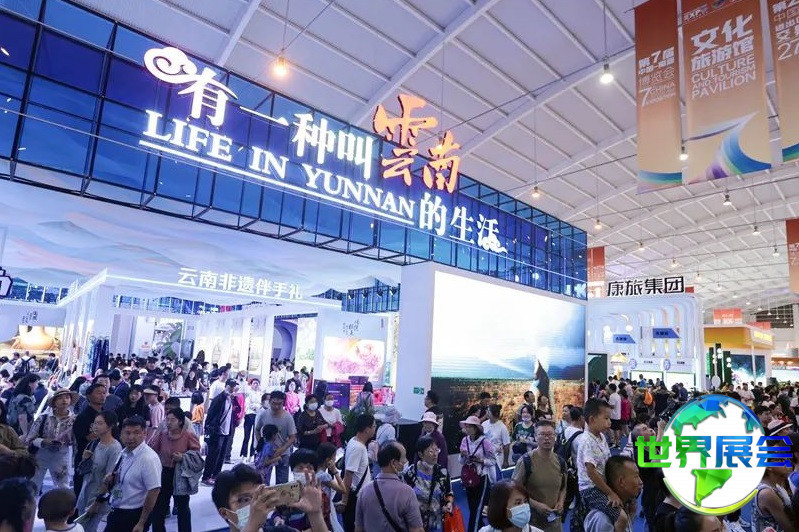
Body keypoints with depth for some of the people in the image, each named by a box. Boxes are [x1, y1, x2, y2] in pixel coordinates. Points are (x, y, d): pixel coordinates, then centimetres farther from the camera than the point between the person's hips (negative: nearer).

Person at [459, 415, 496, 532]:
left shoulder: (485, 441, -16)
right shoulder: (465, 440, -2)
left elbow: (493, 461, -8)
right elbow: (462, 462, 8)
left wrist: (481, 460, -23)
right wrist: (463, 456, -14)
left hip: (481, 478, -5)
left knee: (477, 509, -2)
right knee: (472, 508, 16)